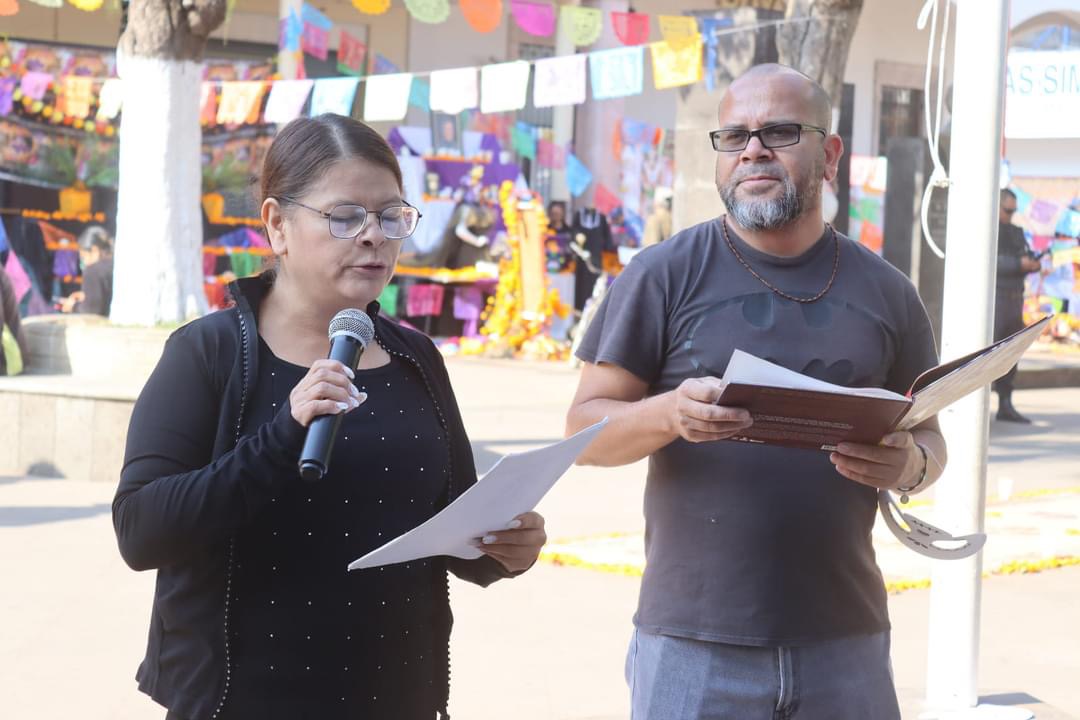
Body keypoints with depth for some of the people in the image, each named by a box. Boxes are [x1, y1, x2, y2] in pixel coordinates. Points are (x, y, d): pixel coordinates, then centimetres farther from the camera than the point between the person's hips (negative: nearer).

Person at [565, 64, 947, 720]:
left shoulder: (885, 293, 8)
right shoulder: (665, 275, 0)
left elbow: (928, 436, 15)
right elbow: (586, 428, -2)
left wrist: (911, 466, -9)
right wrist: (670, 413, -23)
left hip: (845, 640, 3)